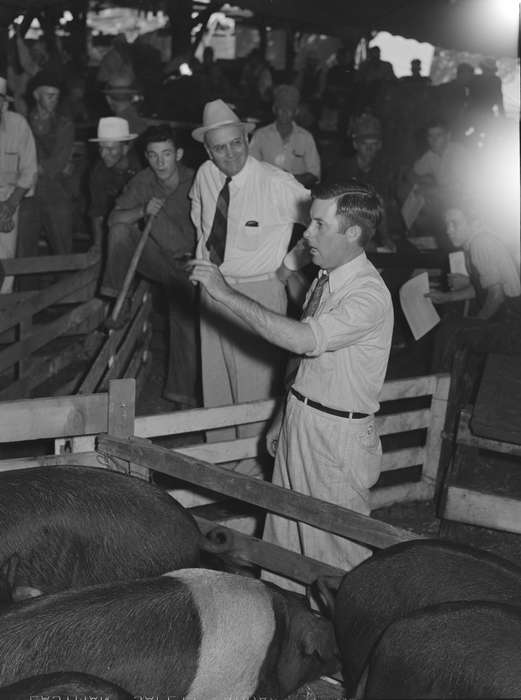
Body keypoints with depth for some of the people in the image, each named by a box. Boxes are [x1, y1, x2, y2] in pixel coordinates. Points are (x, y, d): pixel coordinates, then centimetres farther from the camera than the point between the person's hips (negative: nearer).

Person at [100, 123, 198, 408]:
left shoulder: (195, 182, -18)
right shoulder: (142, 181, -9)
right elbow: (114, 219, -16)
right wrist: (142, 211, -33)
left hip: (185, 262, -3)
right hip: (156, 256, 3)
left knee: (185, 325, -11)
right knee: (121, 230, -22)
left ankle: (182, 393, 2)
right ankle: (116, 299, -13)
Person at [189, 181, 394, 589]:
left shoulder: (369, 295, -23)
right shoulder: (326, 279, 6)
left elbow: (303, 340, -35)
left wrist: (225, 292, -31)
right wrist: (284, 418, 18)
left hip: (337, 436, -8)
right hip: (298, 420, 8)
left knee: (334, 547, 6)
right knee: (285, 536, 17)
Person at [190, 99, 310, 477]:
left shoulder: (277, 184, -21)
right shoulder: (205, 176, -3)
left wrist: (291, 264, -9)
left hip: (258, 293, -6)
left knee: (254, 382, 4)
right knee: (214, 375, 17)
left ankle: (254, 459, 21)